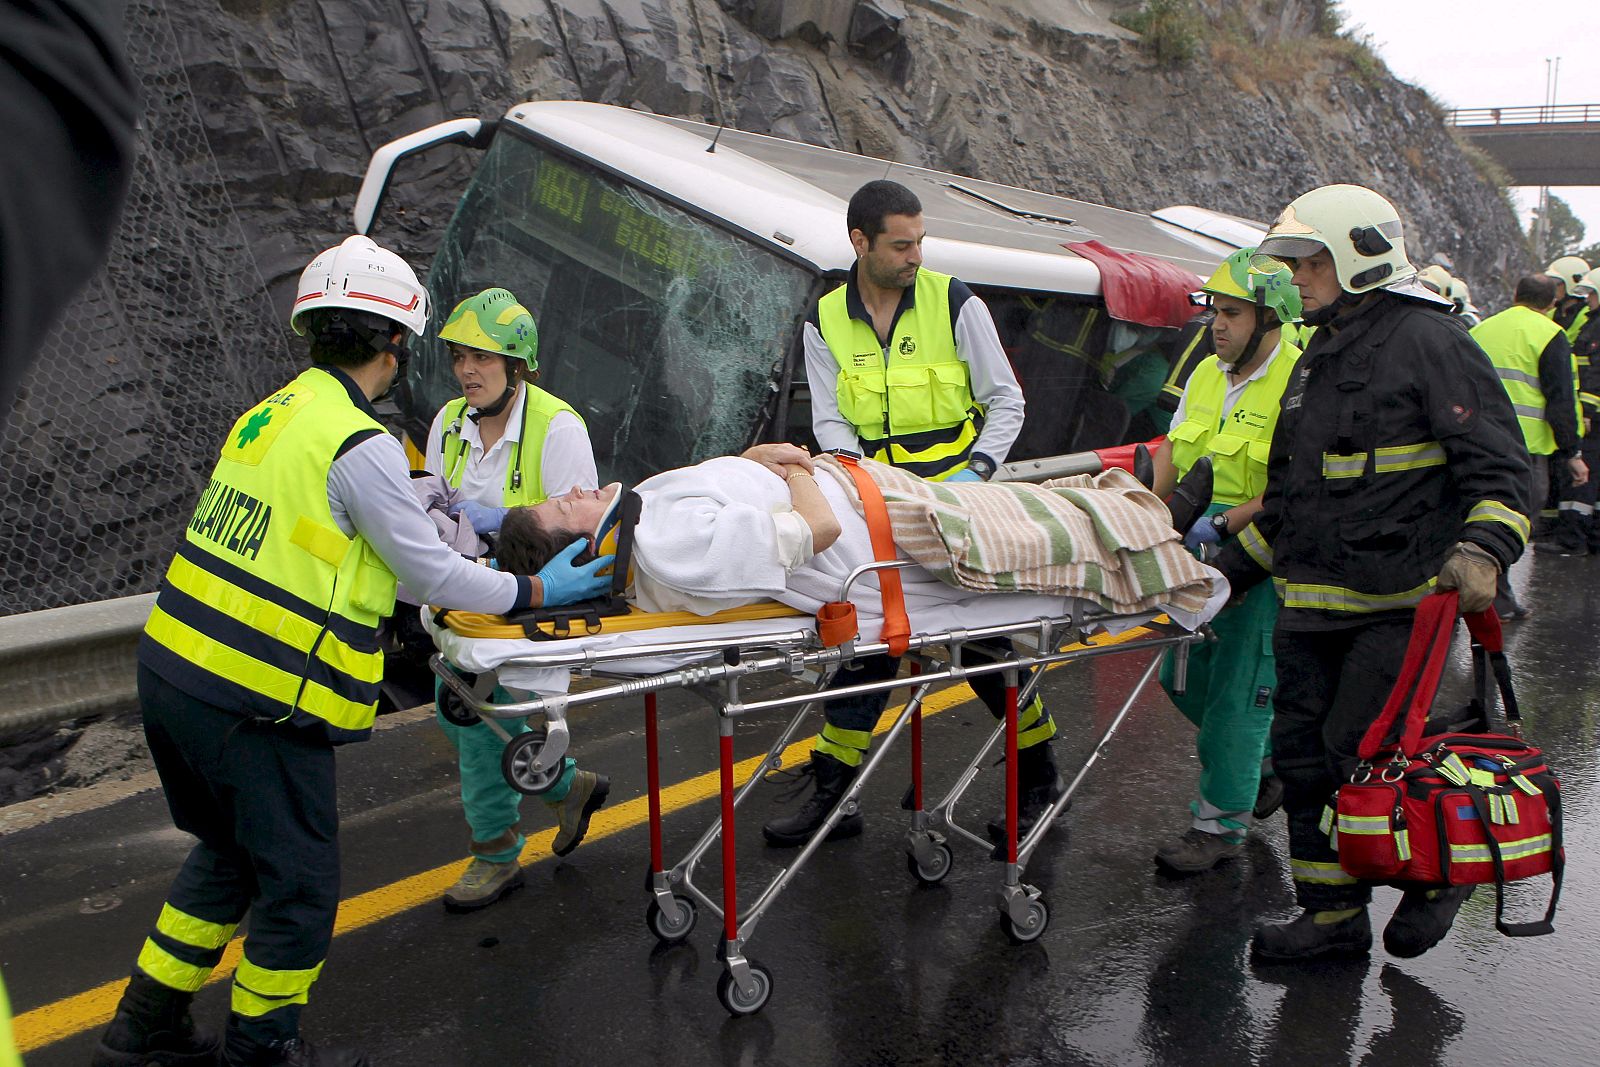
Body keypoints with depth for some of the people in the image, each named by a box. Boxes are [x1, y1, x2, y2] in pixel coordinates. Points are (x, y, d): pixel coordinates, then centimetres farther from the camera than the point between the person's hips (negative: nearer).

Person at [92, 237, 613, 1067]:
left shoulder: (271, 414, 11)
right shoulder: (359, 445, -16)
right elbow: (431, 575, -9)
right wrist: (535, 591, 3)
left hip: (172, 667, 9)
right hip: (256, 703, -9)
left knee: (228, 852, 26)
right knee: (299, 881, 9)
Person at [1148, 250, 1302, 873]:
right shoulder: (1207, 375, 10)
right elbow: (1172, 452, 16)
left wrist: (1223, 526, -24)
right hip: (1202, 547, 8)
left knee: (1237, 685, -2)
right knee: (1183, 675, 14)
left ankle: (1221, 822, 10)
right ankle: (1257, 772, 36)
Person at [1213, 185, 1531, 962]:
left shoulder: (1429, 341, -6)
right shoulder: (1319, 358, 19)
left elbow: (1499, 466, -10)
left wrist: (1479, 549, -26)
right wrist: (1234, 568, 24)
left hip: (1399, 605, -8)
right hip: (1311, 606, 8)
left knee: (1364, 753, -8)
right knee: (1304, 755, 7)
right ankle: (1333, 914, 20)